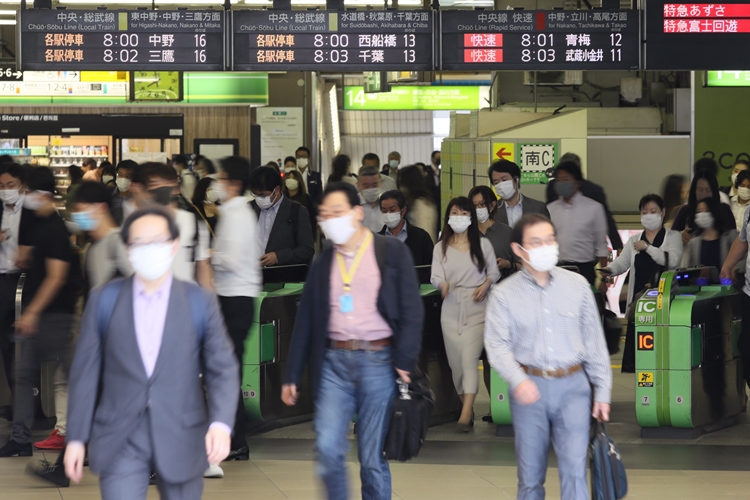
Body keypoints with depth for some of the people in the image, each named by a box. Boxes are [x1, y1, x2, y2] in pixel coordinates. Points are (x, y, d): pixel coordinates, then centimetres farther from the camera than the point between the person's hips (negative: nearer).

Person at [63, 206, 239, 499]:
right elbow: (86, 372, 4)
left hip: (181, 439, 1)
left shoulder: (200, 303, 1)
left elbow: (222, 369, -3)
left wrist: (221, 423, -20)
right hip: (120, 440, -1)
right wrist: (77, 438, 2)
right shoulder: (104, 301, 2)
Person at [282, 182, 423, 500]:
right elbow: (305, 321, 14)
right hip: (333, 363, 3)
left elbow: (412, 310, -3)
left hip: (378, 362, -3)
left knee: (372, 458, 1)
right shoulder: (323, 263, 13)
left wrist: (404, 362, -12)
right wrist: (292, 376, 11)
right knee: (327, 450, -8)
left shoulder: (392, 252, 1)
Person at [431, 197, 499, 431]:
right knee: (455, 362, 3)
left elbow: (494, 272, 11)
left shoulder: (483, 244, 7)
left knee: (469, 359, -15)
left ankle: (466, 413, -24)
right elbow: (436, 277, 0)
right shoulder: (440, 248, 10)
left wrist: (486, 285, -10)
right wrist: (442, 285, -23)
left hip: (476, 309, -3)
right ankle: (466, 407, 15)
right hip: (451, 310, 3)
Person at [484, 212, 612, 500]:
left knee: (574, 470, -7)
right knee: (530, 474, 8)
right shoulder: (504, 294, -1)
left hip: (572, 385, 0)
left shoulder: (577, 285, 4)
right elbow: (497, 344, -9)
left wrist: (602, 392, 7)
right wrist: (518, 380, -27)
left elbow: (594, 341, 8)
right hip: (530, 387, 0)